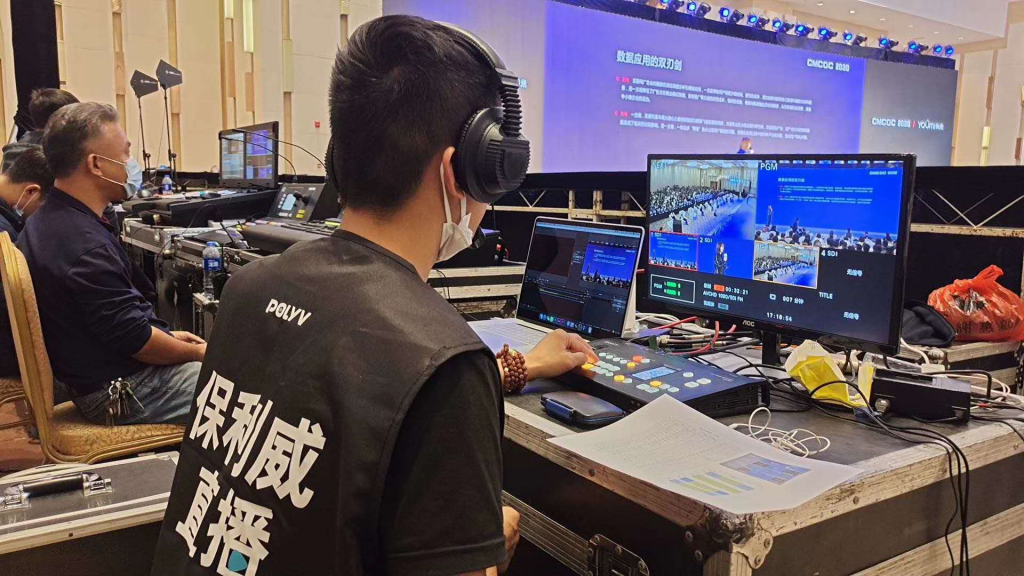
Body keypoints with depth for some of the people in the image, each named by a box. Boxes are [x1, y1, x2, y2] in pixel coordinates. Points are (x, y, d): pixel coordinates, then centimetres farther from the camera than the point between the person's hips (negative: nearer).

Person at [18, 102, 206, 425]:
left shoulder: (49, 221, 7)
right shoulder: (87, 246, -27)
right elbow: (134, 338, -23)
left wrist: (168, 336, 14)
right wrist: (198, 353, -8)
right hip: (123, 392, -10)